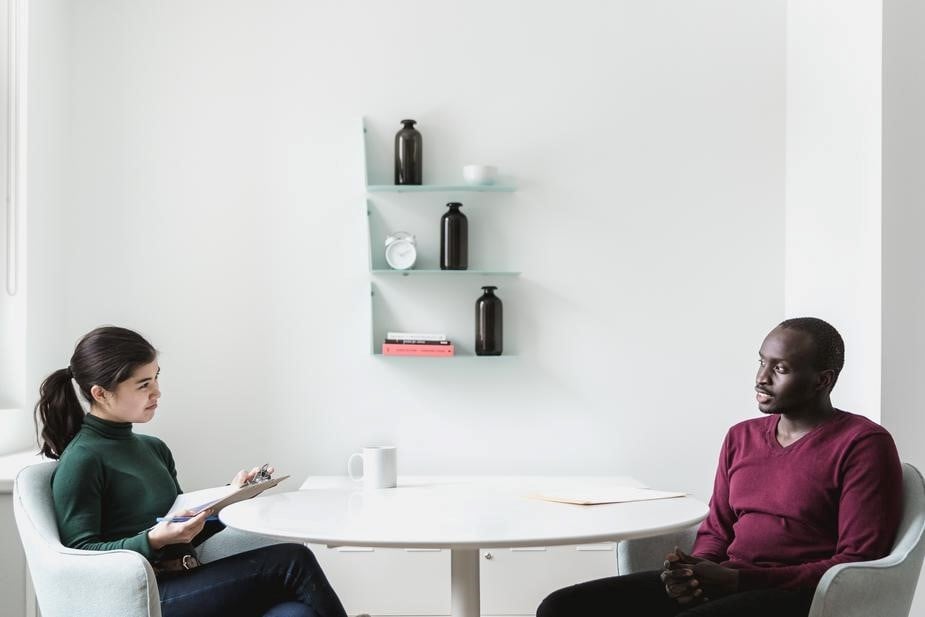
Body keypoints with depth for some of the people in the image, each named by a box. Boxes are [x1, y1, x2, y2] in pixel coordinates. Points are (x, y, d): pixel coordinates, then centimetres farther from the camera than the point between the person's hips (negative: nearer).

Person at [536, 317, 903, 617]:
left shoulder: (863, 445, -3)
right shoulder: (741, 437, 19)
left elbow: (859, 563, -9)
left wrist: (740, 580, -15)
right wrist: (693, 569, -2)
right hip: (725, 584, 7)